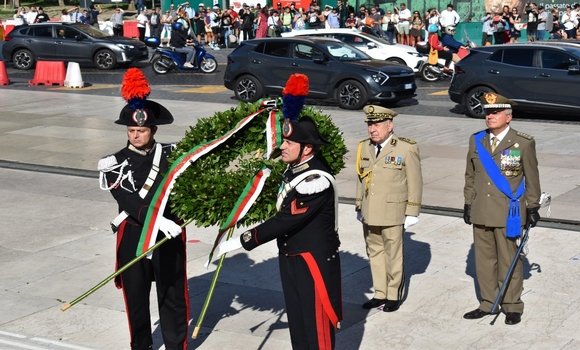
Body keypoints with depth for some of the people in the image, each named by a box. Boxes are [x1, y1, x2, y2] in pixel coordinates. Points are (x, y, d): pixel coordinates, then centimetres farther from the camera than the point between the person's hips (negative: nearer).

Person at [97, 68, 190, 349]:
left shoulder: (172, 155, 1)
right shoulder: (114, 164, -5)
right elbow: (129, 202, -17)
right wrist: (158, 220, -30)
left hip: (169, 235, 1)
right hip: (133, 237, 0)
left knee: (173, 294, 7)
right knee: (136, 296, 10)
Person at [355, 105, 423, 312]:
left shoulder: (406, 149, -8)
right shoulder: (364, 148, 7)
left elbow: (415, 183, -5)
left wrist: (412, 213, -6)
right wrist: (359, 206, 16)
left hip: (392, 214, -5)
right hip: (369, 214, 5)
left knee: (393, 255, 3)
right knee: (375, 253, 12)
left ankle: (394, 296, 16)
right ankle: (380, 293, 23)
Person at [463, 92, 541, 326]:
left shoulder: (523, 143, -5)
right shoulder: (476, 141, 8)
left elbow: (531, 178, 0)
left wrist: (532, 207, 0)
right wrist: (468, 203, 12)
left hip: (508, 214, -4)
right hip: (481, 213, 5)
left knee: (508, 260, 2)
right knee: (484, 259, 10)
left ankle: (512, 306, 15)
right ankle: (488, 303, 23)